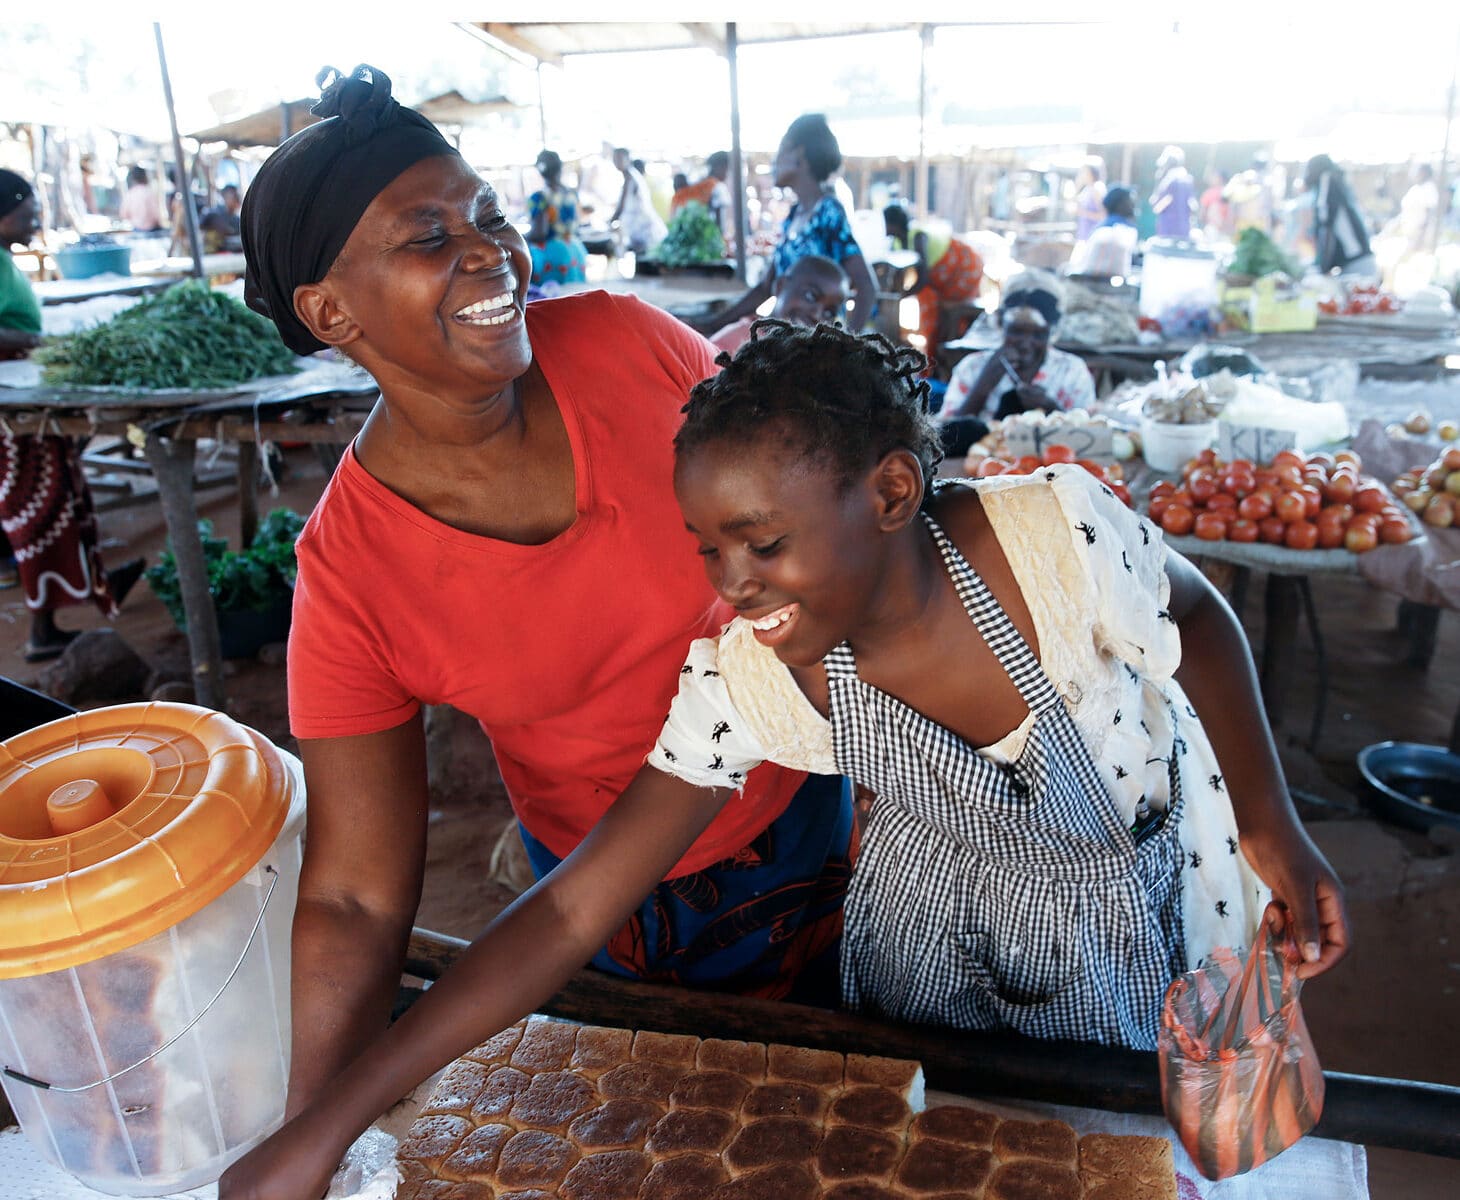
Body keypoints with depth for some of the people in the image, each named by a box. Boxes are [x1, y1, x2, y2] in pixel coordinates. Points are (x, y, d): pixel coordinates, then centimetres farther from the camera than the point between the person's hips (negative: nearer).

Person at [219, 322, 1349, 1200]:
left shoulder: (1063, 534, -34)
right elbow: (570, 909, -26)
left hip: (1147, 894, 0)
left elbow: (1200, 622, -10)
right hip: (939, 918, 1)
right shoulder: (743, 677, -29)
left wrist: (1270, 826, -6)